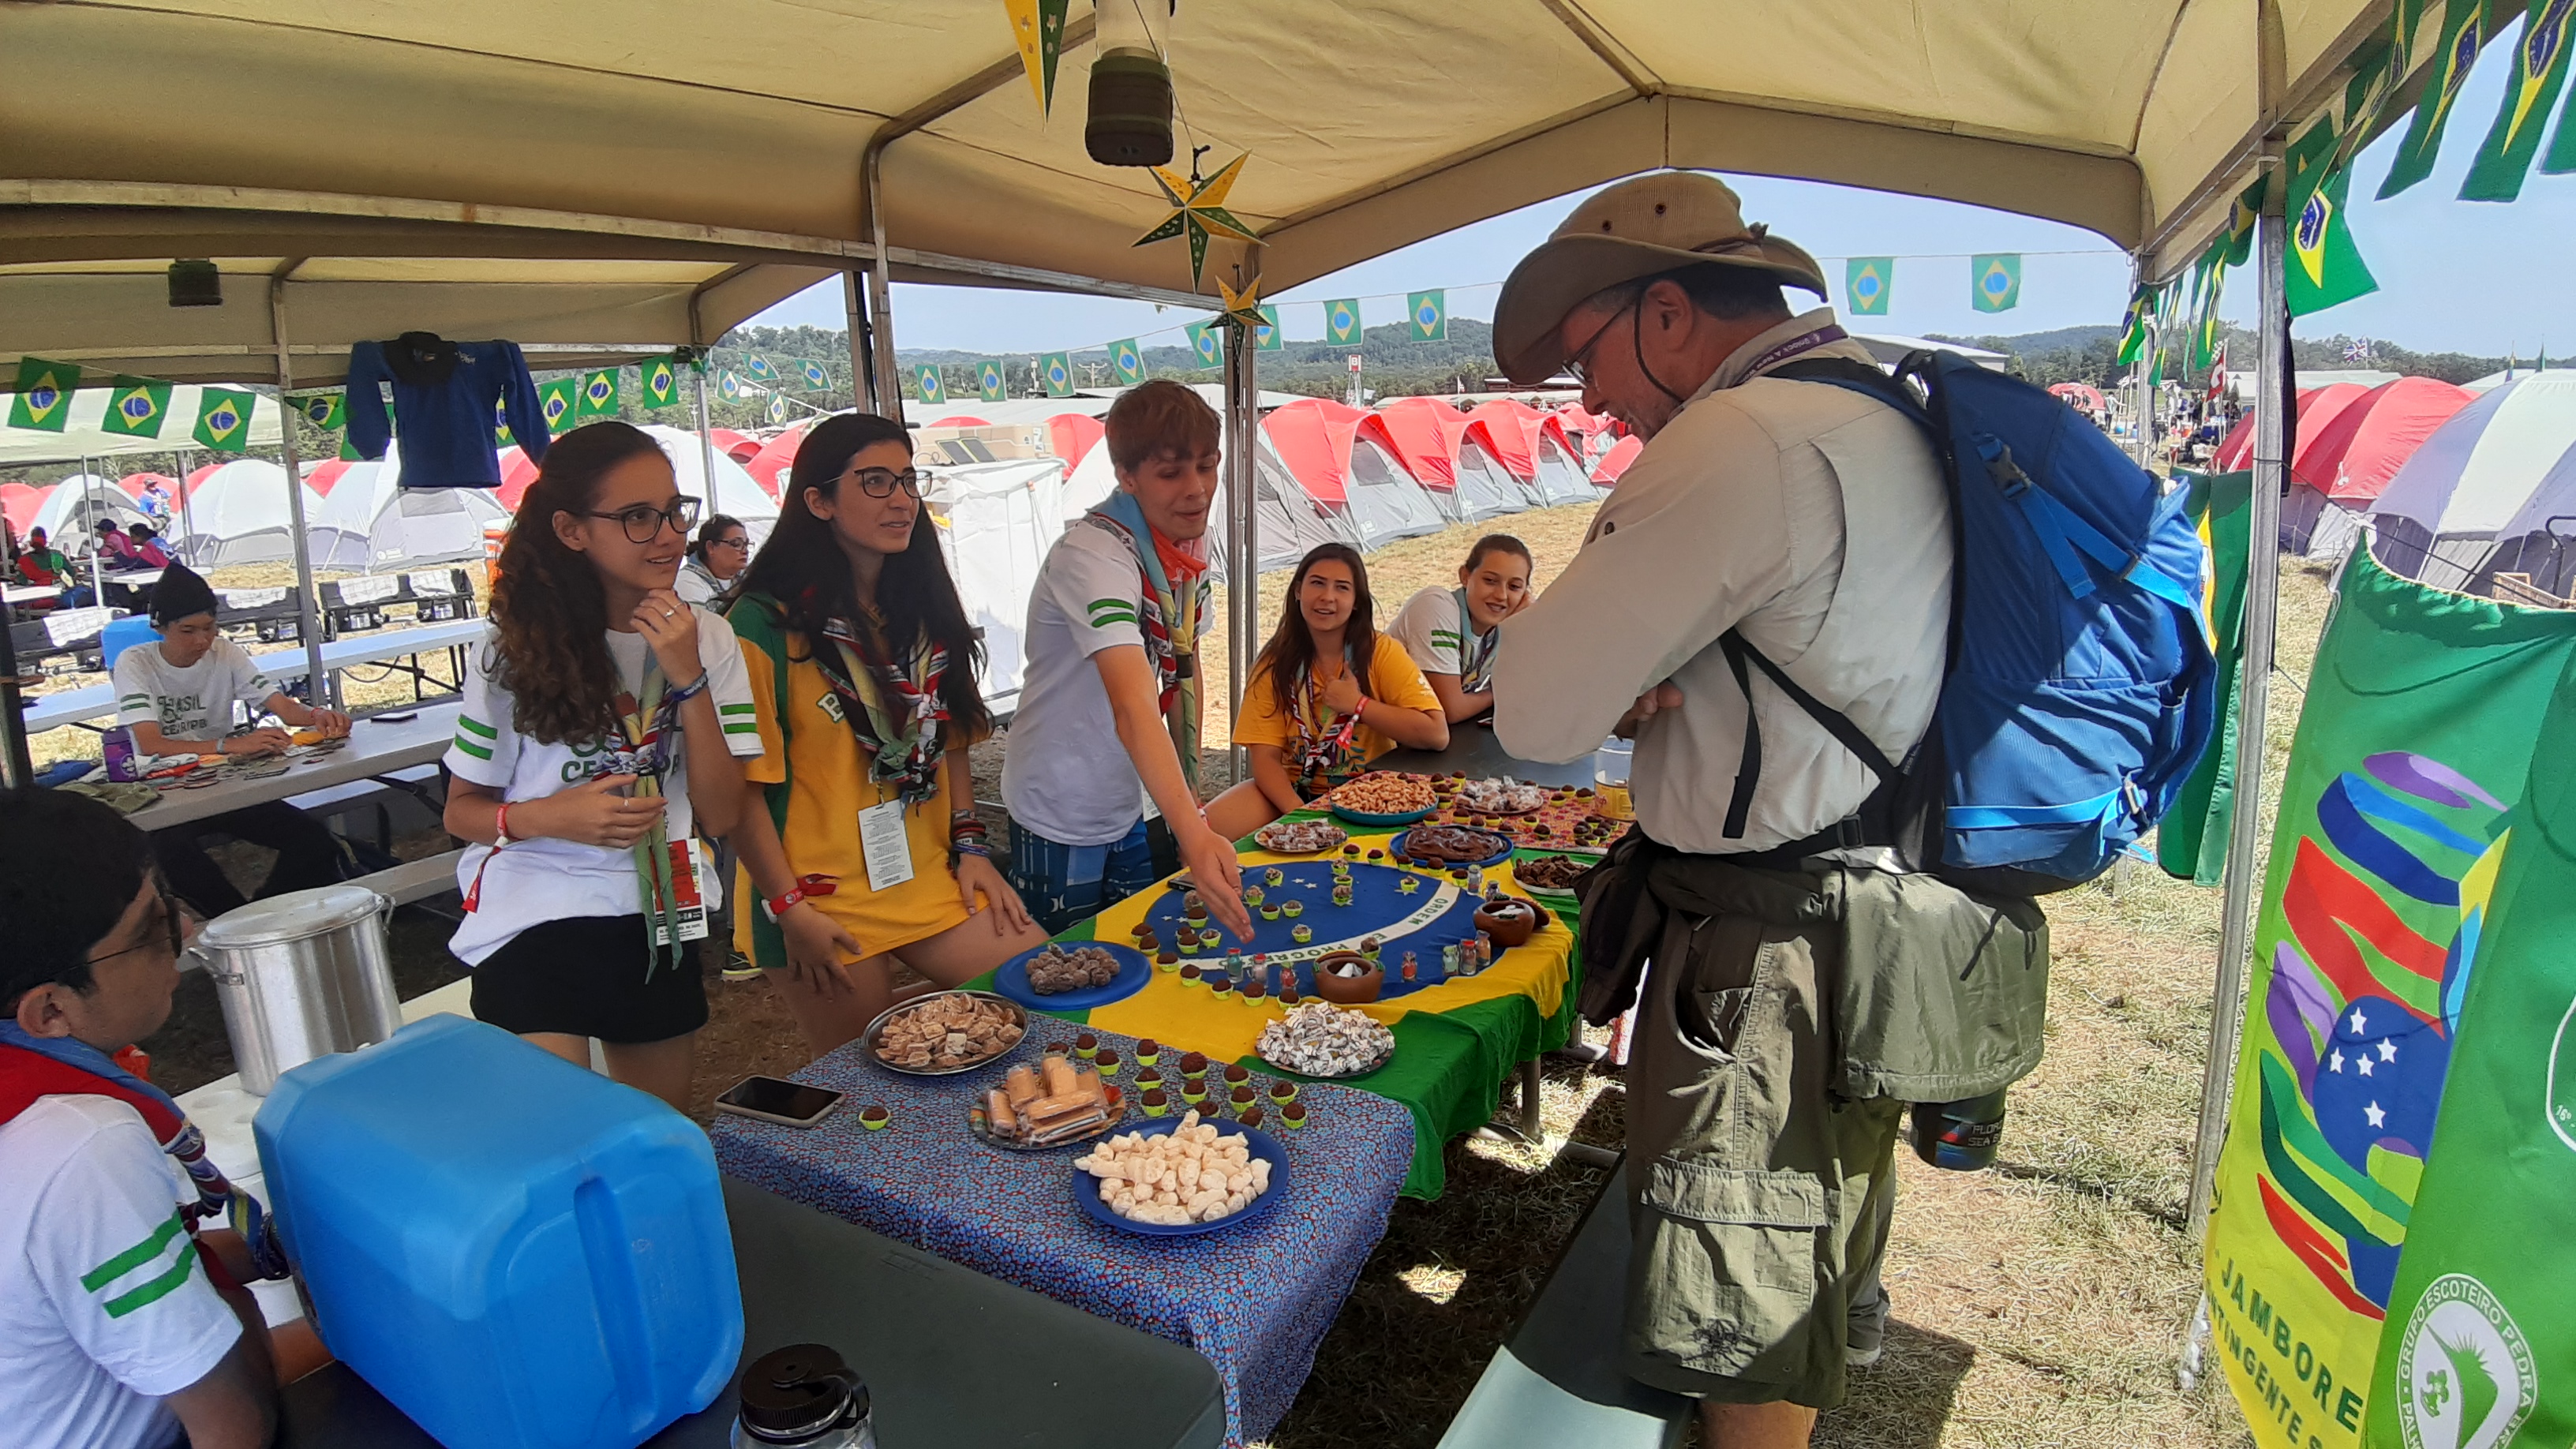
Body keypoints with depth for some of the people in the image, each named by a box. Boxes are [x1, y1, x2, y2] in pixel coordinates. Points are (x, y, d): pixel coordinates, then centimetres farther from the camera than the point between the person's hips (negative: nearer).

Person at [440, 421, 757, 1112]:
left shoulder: (706, 639, -3)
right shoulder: (519, 650, -8)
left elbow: (721, 815, -9)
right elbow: (461, 811, 1)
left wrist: (687, 678, -18)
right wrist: (549, 816, -20)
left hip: (658, 927, 3)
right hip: (534, 925, -3)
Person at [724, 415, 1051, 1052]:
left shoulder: (920, 610, 9)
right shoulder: (765, 624, -12)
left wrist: (969, 845, 5)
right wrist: (791, 911, -13)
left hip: (932, 881, 6)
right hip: (825, 906, -5)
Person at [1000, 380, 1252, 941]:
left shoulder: (1192, 542, -3)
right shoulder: (1093, 555, -28)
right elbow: (1133, 709, -41)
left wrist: (1191, 794, 7)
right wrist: (1194, 835, -51)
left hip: (1131, 805, 7)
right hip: (1061, 817, -7)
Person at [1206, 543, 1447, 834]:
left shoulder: (1382, 652, -6)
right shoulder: (1275, 664, 0)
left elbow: (1436, 734, -16)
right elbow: (1265, 757, -7)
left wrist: (1358, 704, -16)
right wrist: (1298, 812, -25)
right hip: (1293, 790, 2)